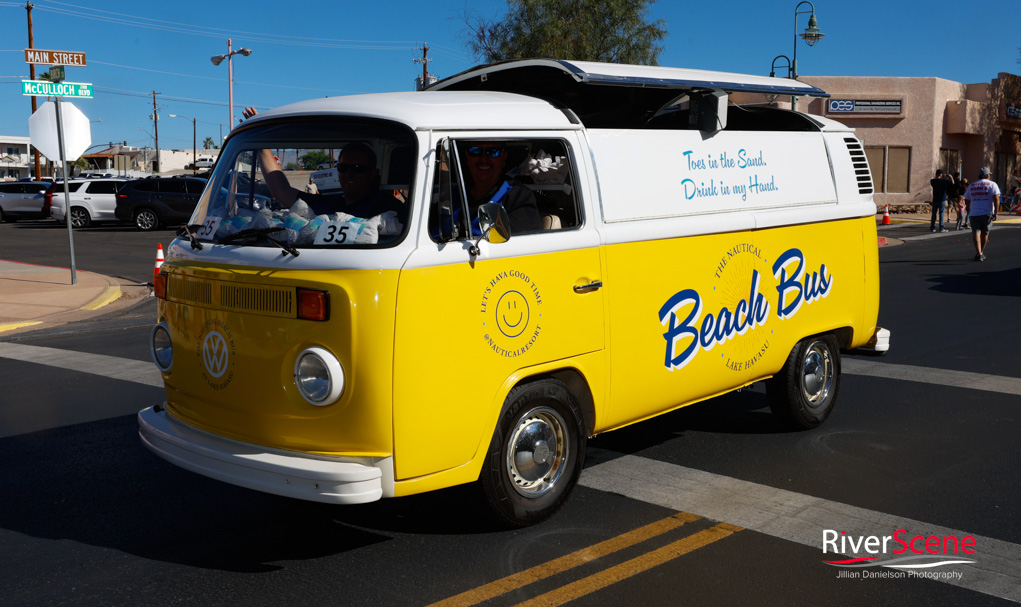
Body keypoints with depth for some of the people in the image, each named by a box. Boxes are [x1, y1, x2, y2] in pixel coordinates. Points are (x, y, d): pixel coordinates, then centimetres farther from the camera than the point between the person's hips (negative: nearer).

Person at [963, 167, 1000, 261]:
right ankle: (981, 253, 28)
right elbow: (996, 199, -10)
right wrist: (995, 213, -10)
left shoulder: (971, 186, 13)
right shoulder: (992, 184, 2)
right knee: (985, 233, 15)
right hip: (987, 213, -1)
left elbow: (967, 201, 16)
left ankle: (978, 254, -26)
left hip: (974, 214, 1)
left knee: (976, 232, -9)